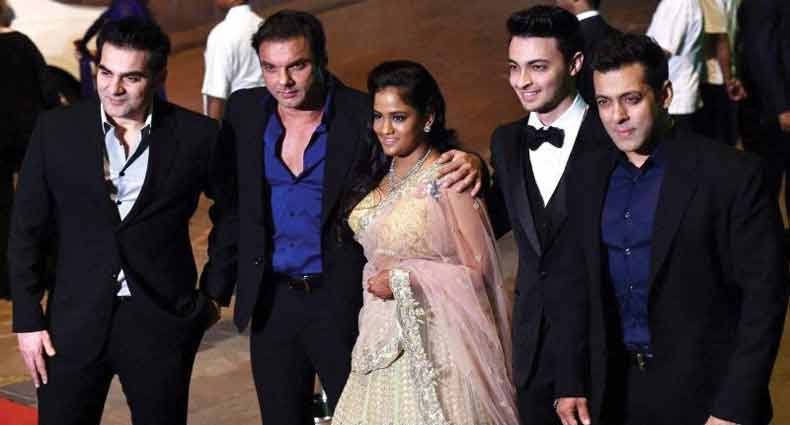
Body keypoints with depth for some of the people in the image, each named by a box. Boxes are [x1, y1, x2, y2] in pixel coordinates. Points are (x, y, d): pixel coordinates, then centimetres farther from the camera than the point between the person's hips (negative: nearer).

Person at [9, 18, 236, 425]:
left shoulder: (196, 135, -5)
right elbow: (27, 229, 2)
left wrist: (213, 291, 8)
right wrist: (27, 319, 0)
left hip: (162, 322, 0)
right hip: (75, 323, 1)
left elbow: (231, 214, 11)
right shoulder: (56, 129, -3)